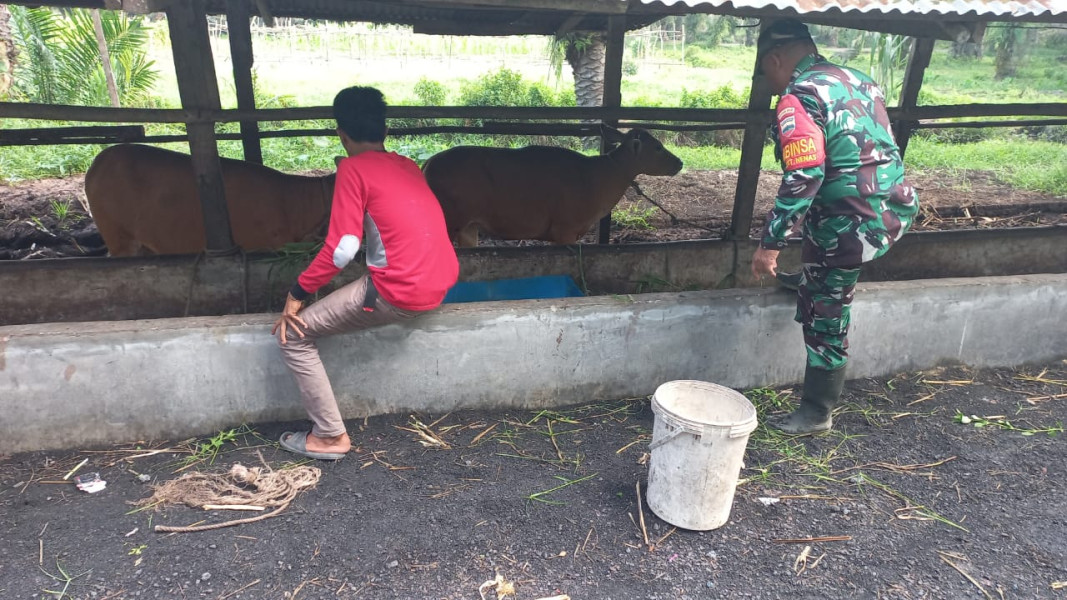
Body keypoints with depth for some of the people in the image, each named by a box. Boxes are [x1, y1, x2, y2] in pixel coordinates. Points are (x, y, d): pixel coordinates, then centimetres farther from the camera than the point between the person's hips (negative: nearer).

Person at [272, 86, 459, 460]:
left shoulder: (352, 168, -7)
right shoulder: (408, 166, 14)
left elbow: (342, 248, -13)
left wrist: (297, 294, -4)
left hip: (400, 294, -8)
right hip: (441, 284, 8)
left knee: (293, 335, 4)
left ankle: (330, 436, 9)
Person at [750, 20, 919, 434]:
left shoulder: (798, 98, -14)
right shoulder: (856, 79, 13)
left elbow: (803, 178, -24)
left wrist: (770, 243, -20)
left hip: (854, 224, -8)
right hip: (893, 207, 8)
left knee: (825, 315, 5)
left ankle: (816, 413, 19)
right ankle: (810, 282, 59)